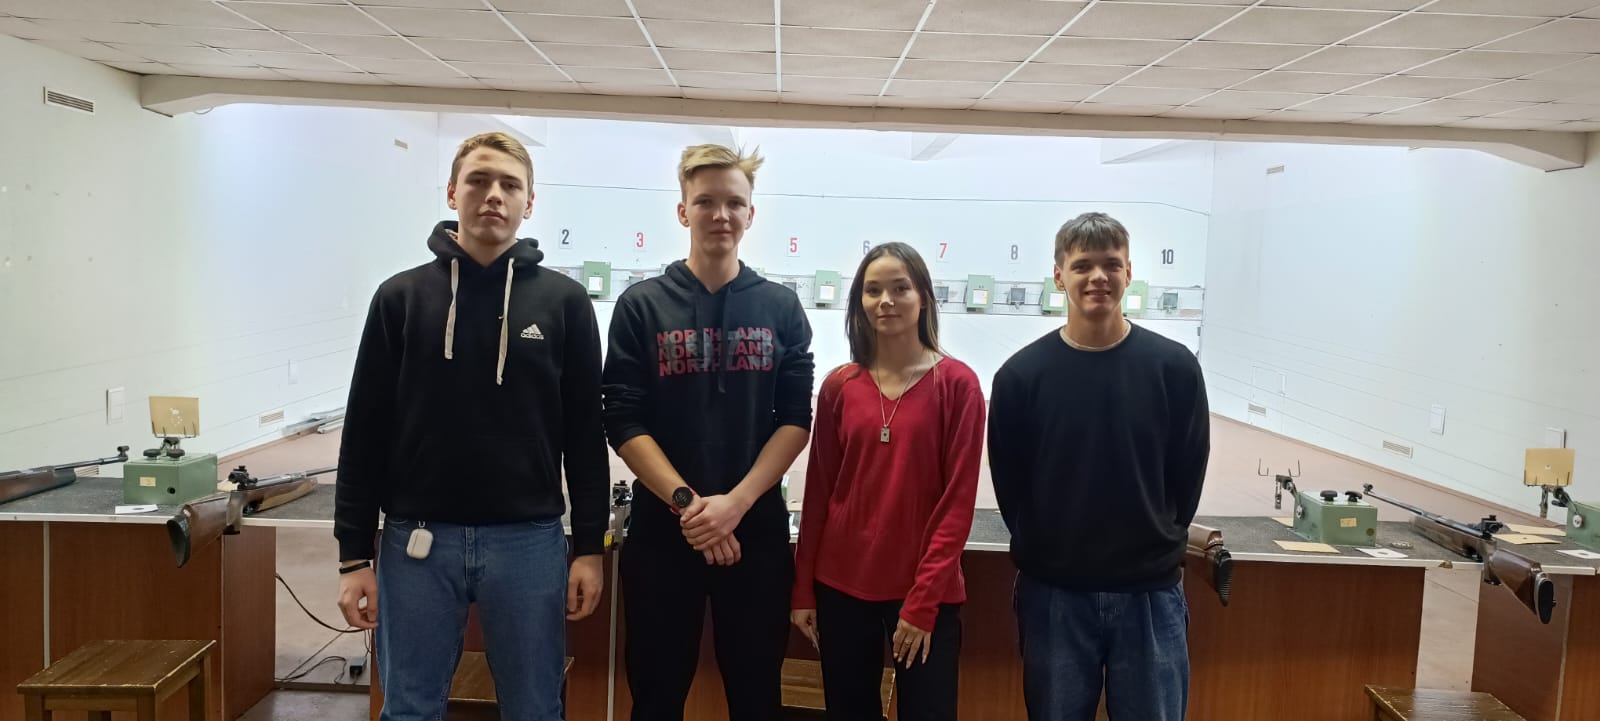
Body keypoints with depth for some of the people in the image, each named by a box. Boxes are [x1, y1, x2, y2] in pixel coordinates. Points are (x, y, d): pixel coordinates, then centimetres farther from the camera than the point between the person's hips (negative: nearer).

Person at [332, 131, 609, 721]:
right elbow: (365, 434, 3)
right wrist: (355, 554, 1)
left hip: (529, 540, 0)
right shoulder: (402, 296, 2)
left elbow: (585, 435, 2)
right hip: (417, 540, 1)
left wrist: (589, 547, -1)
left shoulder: (563, 301, 1)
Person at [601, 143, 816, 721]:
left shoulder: (781, 308, 5)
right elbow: (623, 421, -5)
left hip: (757, 529, 1)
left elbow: (796, 419, -2)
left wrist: (735, 502, -14)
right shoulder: (641, 305, 1)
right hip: (661, 529, -1)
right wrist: (685, 501, -16)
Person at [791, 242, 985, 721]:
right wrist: (803, 590, 4)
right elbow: (818, 494, 6)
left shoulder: (957, 383, -6)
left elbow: (958, 502, -8)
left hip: (926, 593, -3)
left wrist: (922, 601, -12)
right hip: (842, 587, 3)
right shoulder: (838, 386, 3)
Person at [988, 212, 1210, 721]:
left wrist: (1156, 549, 6)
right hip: (1053, 593, 0)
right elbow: (1008, 483, 2)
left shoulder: (1174, 366, -3)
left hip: (1151, 592, 0)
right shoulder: (1021, 373, -5)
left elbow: (1187, 476, 4)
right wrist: (1045, 553, 5)